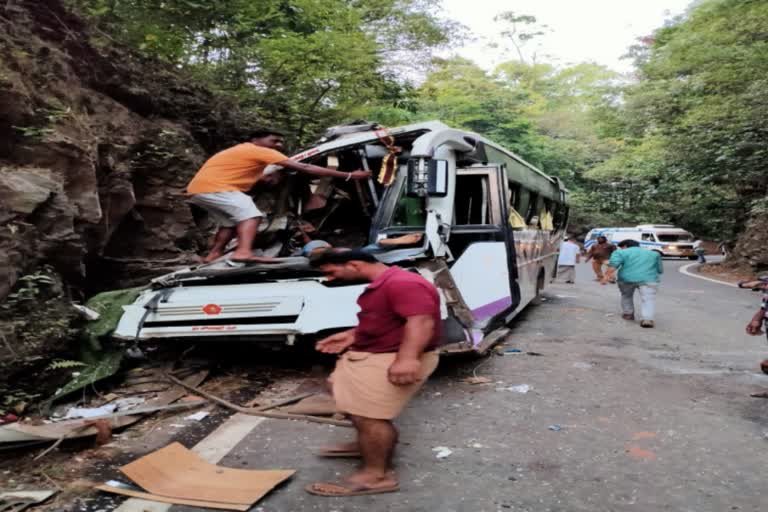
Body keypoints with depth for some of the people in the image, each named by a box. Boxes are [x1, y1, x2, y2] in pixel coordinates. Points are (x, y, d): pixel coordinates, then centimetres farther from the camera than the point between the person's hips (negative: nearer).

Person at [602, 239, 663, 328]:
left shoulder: (621, 252, 10)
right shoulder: (653, 253, 24)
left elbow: (614, 264, -6)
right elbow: (660, 270, 29)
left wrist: (607, 276, -12)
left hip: (627, 278, -1)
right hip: (649, 279, 1)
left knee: (626, 296, 22)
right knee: (648, 299, -6)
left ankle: (628, 314, 30)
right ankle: (647, 319, -25)